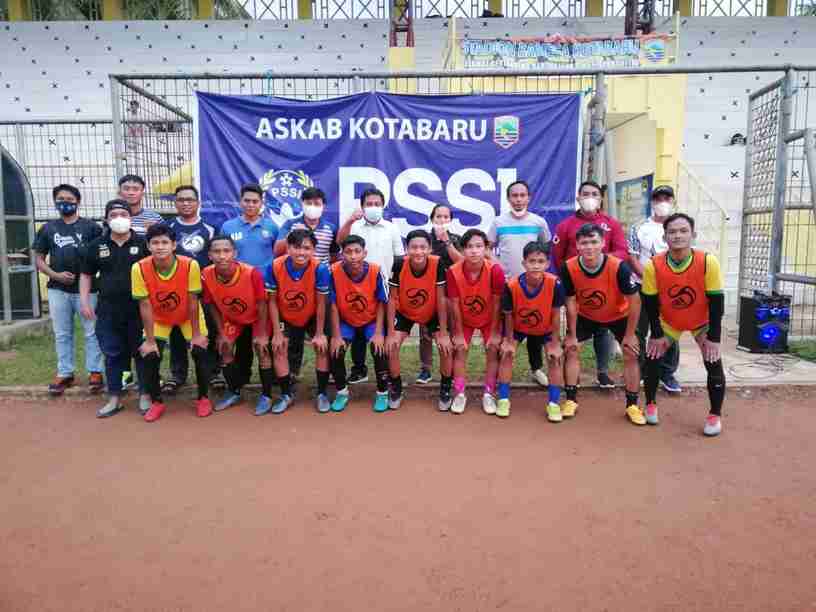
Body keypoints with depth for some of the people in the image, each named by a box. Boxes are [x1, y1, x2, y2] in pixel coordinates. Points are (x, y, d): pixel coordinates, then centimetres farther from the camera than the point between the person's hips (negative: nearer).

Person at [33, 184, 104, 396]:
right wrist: (55, 275, -6)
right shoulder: (48, 228, 10)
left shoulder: (91, 227, 2)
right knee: (62, 334, 10)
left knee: (91, 332, 2)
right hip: (57, 289, 3)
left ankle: (95, 372, 11)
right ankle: (65, 373, 20)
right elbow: (39, 259, 11)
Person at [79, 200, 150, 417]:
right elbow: (86, 274, 14)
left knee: (142, 352, 5)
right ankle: (114, 398, 20)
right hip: (108, 310, 2)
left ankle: (145, 395, 18)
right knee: (112, 354, 9)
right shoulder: (96, 245, 6)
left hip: (139, 309, -2)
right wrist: (84, 301, 4)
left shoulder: (143, 243, -1)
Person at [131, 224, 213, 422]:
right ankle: (156, 402, 12)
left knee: (200, 352, -10)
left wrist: (196, 334, -15)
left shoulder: (190, 265, -31)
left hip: (187, 316, -1)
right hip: (158, 318, 1)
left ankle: (203, 398, 13)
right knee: (150, 357, -11)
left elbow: (192, 301, -21)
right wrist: (149, 340, -17)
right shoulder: (139, 268, -28)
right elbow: (145, 305, -21)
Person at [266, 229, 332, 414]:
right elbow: (272, 301, -15)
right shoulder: (274, 267, -28)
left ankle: (322, 394, 9)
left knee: (322, 347, -9)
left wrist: (319, 333, -13)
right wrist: (276, 333, -13)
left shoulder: (320, 268, -31)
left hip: (313, 317, -1)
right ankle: (287, 394, 12)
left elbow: (321, 303, -20)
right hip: (286, 318, 1)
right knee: (278, 349, -7)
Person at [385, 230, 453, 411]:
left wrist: (443, 333, -19)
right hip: (404, 313, 1)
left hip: (432, 313, 0)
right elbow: (392, 299, -18)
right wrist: (391, 332, -19)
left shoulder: (437, 264, -29)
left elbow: (441, 299, -21)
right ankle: (396, 389, 10)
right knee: (391, 346, -13)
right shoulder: (399, 264, -28)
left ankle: (446, 390, 9)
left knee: (446, 347, -14)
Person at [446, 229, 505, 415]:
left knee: (493, 351, -4)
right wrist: (458, 334, -12)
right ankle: (459, 394, 7)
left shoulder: (495, 270, -31)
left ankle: (489, 394, 9)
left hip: (489, 319, 0)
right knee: (460, 350, -5)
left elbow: (496, 304, -20)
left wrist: (495, 332, -14)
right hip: (464, 319, 0)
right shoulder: (453, 272, -29)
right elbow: (455, 305, -18)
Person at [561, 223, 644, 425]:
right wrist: (572, 335, -12)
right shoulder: (569, 268, -28)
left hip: (619, 315, -1)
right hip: (585, 316, 2)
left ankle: (633, 405, 8)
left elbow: (635, 301, -22)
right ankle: (571, 400, 5)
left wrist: (629, 335, -18)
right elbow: (570, 303, -16)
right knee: (571, 349, -7)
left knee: (631, 354, -6)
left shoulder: (619, 267, -34)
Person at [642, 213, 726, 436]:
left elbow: (716, 303, -19)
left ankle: (715, 415, 11)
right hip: (668, 322, 1)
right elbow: (651, 303, -13)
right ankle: (650, 405, 17)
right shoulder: (653, 266, -25)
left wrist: (714, 337, -18)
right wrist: (657, 334, -12)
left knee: (714, 364, -10)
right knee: (652, 358, -6)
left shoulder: (708, 262, -27)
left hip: (703, 322, -1)